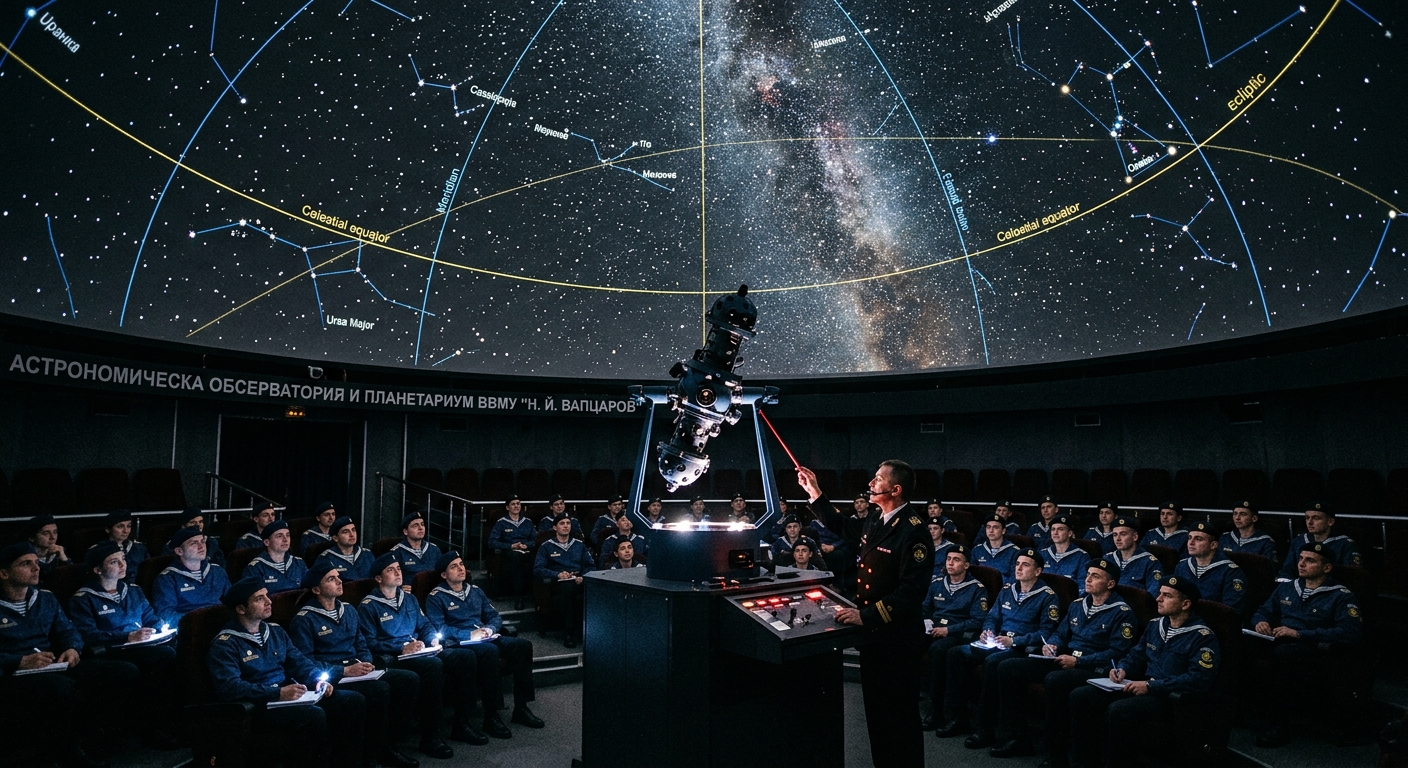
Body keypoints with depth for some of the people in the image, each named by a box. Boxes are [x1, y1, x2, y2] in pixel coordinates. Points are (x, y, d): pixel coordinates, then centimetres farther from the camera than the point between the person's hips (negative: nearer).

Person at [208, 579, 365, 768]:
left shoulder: (276, 631, 16)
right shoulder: (225, 644, -7)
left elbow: (300, 663, 13)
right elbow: (228, 688, -20)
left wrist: (318, 680, -9)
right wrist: (278, 693, -27)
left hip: (291, 698, 7)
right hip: (259, 707, -7)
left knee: (354, 701, -9)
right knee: (314, 715, -34)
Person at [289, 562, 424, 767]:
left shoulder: (348, 610, 15)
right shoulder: (304, 620, -7)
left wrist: (364, 663, -4)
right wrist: (344, 670, -20)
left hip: (357, 671, 7)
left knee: (410, 679, -12)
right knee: (380, 689, -31)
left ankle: (389, 740, -4)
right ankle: (377, 749, -12)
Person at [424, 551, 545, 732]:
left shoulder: (475, 591, 21)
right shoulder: (436, 597, 1)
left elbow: (495, 616, 19)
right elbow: (439, 629, -12)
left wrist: (490, 629, -4)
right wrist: (469, 634, -19)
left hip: (485, 639, 7)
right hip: (459, 643, -6)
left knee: (523, 645, -18)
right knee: (490, 650, -38)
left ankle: (521, 708, -15)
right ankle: (491, 717, -32)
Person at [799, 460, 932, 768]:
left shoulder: (913, 531, -21)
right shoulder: (874, 522, 6)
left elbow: (912, 591, -26)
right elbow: (841, 525, 27)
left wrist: (866, 615, -29)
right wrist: (814, 492, 20)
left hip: (897, 637, -8)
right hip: (872, 631, 9)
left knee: (898, 712, 5)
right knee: (875, 707, 20)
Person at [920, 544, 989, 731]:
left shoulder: (977, 588, 2)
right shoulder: (936, 584, 17)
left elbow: (978, 621, -6)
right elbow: (925, 609, 22)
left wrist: (948, 630, -14)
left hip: (958, 634, -5)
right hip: (932, 630, 5)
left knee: (937, 649, -37)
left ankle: (935, 710, -29)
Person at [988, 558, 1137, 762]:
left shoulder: (1122, 612, -6)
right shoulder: (1078, 605, 17)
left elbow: (1118, 652, -15)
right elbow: (1061, 634, 23)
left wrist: (1078, 661, -19)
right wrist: (1051, 645, -1)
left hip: (1094, 669, -8)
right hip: (1064, 660, 8)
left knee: (1054, 680, -39)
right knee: (1008, 668, -8)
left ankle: (1057, 753, -23)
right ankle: (1016, 737, -4)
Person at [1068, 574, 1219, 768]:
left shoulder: (1202, 637, -10)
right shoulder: (1155, 624, 14)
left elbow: (1200, 679, -21)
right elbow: (1136, 655, 23)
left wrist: (1151, 686, -23)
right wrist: (1122, 669, -1)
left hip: (1173, 697, -8)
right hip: (1144, 687, 8)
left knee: (1119, 710, -35)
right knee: (1081, 696, -8)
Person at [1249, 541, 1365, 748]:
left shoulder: (1341, 596, 3)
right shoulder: (1286, 588, 22)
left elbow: (1351, 633, -12)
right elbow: (1263, 612, 26)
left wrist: (1300, 634, -19)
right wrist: (1260, 622, -1)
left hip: (1318, 652, -5)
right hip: (1279, 644, 6)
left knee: (1283, 653, -40)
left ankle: (1280, 725, -28)